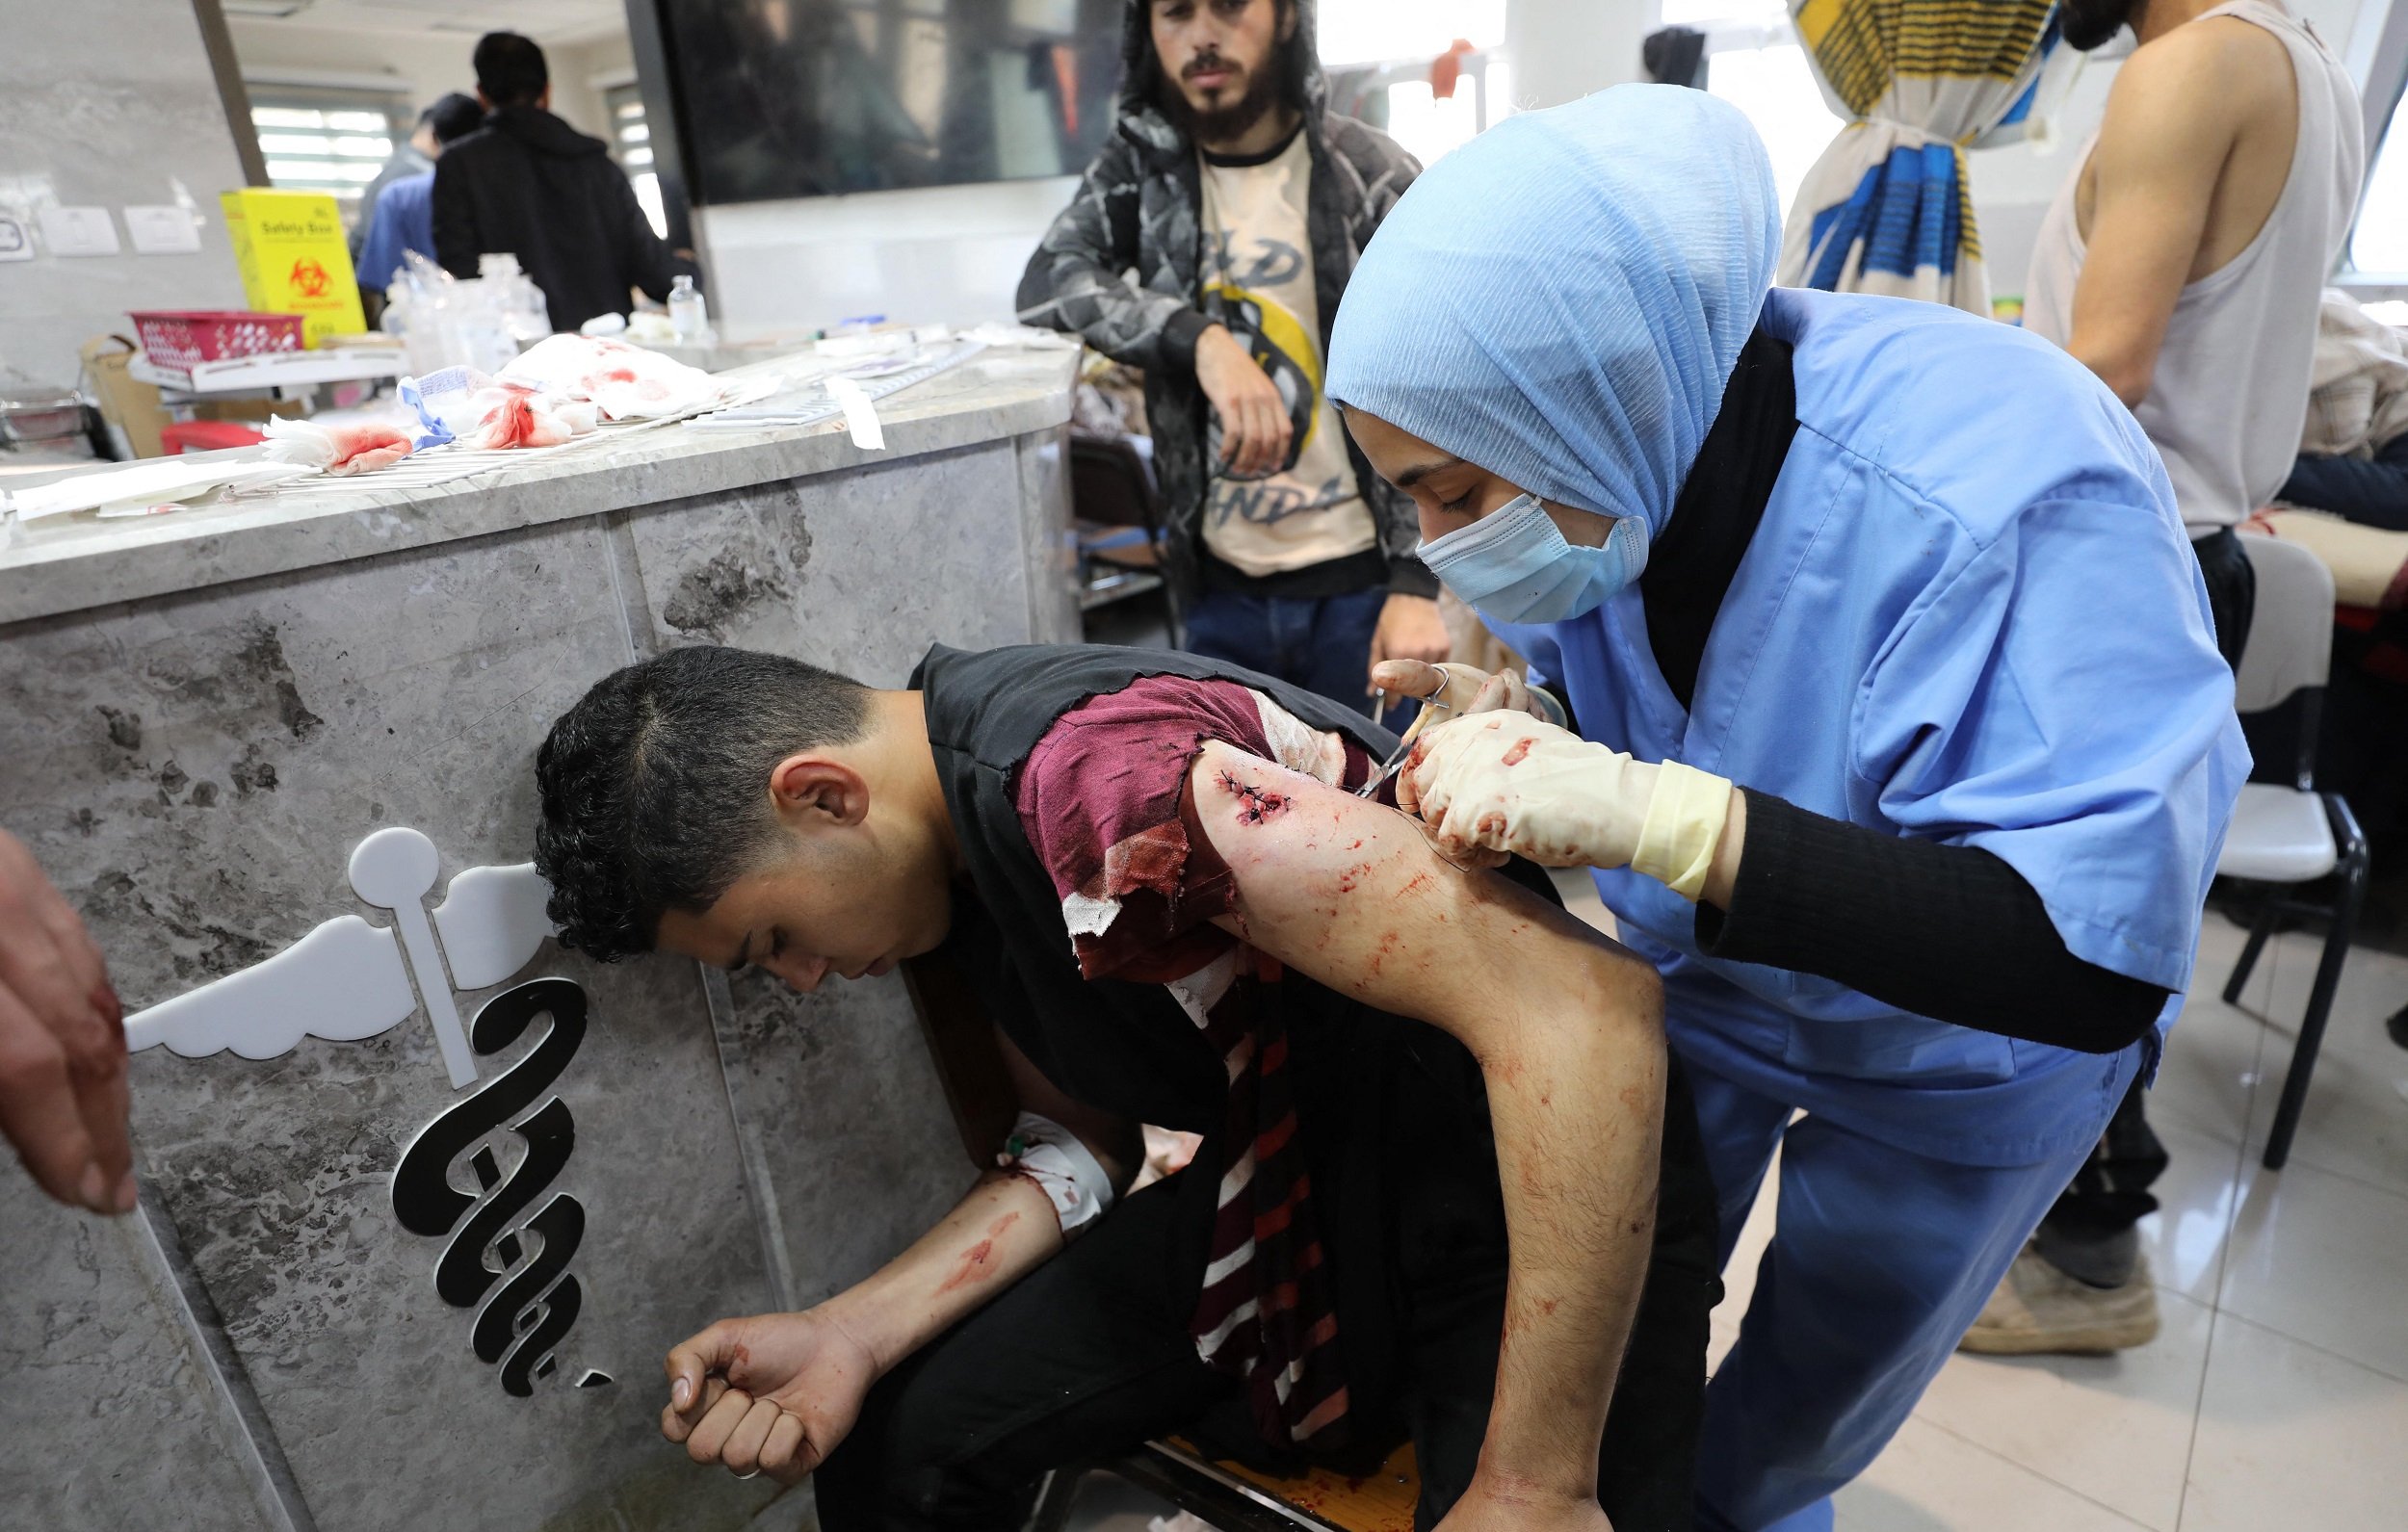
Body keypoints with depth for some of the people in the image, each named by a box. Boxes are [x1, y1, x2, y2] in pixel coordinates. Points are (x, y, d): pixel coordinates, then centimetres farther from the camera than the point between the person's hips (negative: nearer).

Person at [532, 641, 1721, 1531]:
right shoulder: (947, 856, 1)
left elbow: (1579, 1005, -34)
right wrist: (854, 1333, -6)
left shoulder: (1096, 770, -30)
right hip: (1300, 1184, 7)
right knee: (893, 1437, 2)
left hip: (1555, 1197, -6)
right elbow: (1079, 1145, 7)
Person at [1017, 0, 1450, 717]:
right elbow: (1045, 280, -10)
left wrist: (1417, 585, -16)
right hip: (1220, 586, 2)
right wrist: (1201, 340, -25)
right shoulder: (1140, 167, 5)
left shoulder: (1372, 176, -4)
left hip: (1359, 581, -2)